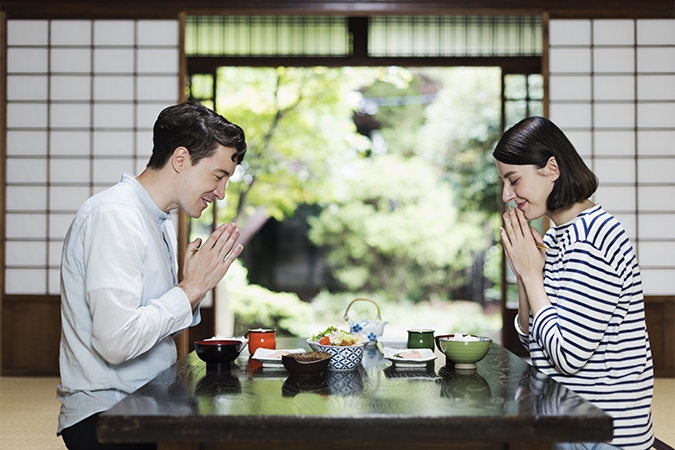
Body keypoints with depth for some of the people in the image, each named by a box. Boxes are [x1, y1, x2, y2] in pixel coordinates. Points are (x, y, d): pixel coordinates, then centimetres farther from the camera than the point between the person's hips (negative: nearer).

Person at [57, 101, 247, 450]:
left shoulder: (161, 222, 15)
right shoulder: (115, 216, -15)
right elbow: (116, 341, -24)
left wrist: (199, 285, 3)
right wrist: (191, 287, -14)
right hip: (105, 417, -9)